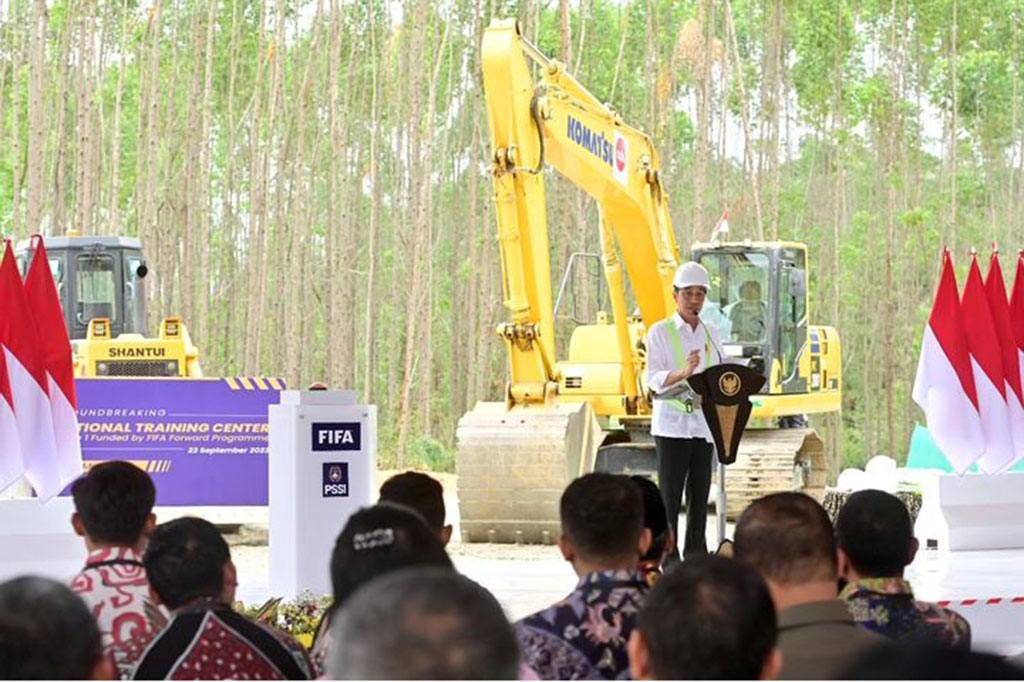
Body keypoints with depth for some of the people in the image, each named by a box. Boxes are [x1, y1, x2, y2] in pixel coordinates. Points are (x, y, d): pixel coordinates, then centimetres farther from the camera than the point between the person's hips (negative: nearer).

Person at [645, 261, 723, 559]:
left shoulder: (711, 333, 15)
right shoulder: (660, 332, 1)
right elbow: (654, 379, -10)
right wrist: (683, 373, -28)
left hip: (703, 423, 4)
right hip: (671, 423, -4)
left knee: (700, 491, 4)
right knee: (670, 493, -5)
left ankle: (696, 554, 9)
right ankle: (668, 555, -2)